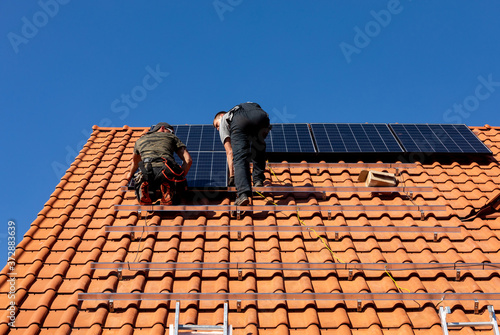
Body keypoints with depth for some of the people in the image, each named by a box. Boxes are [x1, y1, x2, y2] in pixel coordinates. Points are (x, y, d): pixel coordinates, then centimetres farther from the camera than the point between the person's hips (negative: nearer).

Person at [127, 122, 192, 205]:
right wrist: (180, 178, 27)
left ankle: (145, 190, -9)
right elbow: (188, 160, 19)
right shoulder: (172, 137, 29)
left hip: (147, 172, 2)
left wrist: (130, 175, 75)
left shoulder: (140, 140, 36)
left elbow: (135, 162, 55)